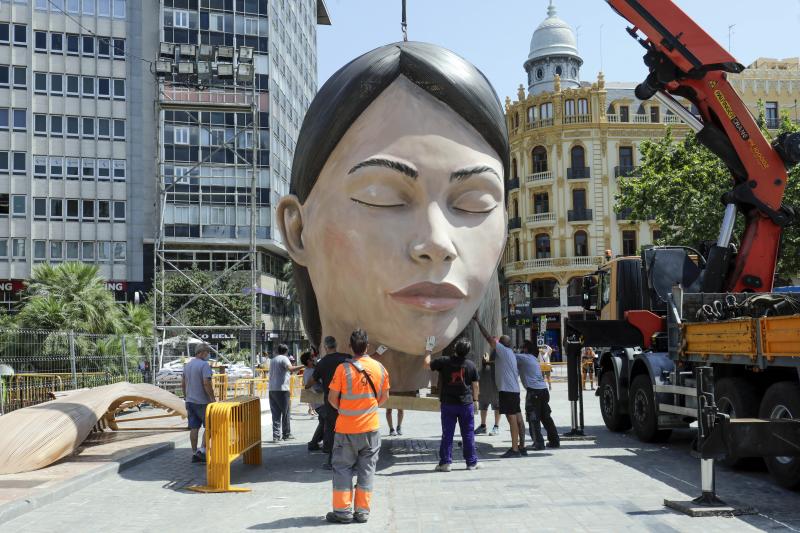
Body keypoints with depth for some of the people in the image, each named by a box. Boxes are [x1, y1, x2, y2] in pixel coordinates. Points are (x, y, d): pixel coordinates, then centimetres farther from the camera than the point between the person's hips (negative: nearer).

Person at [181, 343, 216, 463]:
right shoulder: (204, 365, -13)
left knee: (194, 428, 8)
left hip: (190, 401, 7)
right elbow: (206, 383, -21)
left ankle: (194, 454, 10)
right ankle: (202, 450, -5)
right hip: (202, 402, -7)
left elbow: (183, 384, 18)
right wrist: (213, 398, -15)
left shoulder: (187, 365, 13)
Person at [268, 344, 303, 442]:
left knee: (275, 414, 6)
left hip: (272, 389, 6)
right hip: (282, 389, -6)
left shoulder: (272, 360, 16)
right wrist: (303, 366, -30)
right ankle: (286, 434, 13)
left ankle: (276, 436, 1)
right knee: (285, 413, 6)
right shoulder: (284, 358, -5)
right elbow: (291, 368, -25)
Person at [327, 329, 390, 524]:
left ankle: (343, 511, 9)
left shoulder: (343, 368, -12)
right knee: (366, 469, 10)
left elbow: (332, 398, -8)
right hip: (370, 427, 3)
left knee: (343, 468, 8)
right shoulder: (380, 368, -2)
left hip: (346, 428, -2)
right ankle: (362, 511, 12)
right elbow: (384, 397, 7)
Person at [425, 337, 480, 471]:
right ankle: (471, 462, 14)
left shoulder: (444, 362, -7)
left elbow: (427, 363, 6)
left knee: (447, 434, 5)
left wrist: (428, 351, 20)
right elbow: (475, 386, 2)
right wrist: (475, 400, 14)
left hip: (448, 403, 0)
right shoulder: (471, 365, -3)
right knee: (468, 434, 8)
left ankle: (445, 462, 5)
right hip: (466, 403, 0)